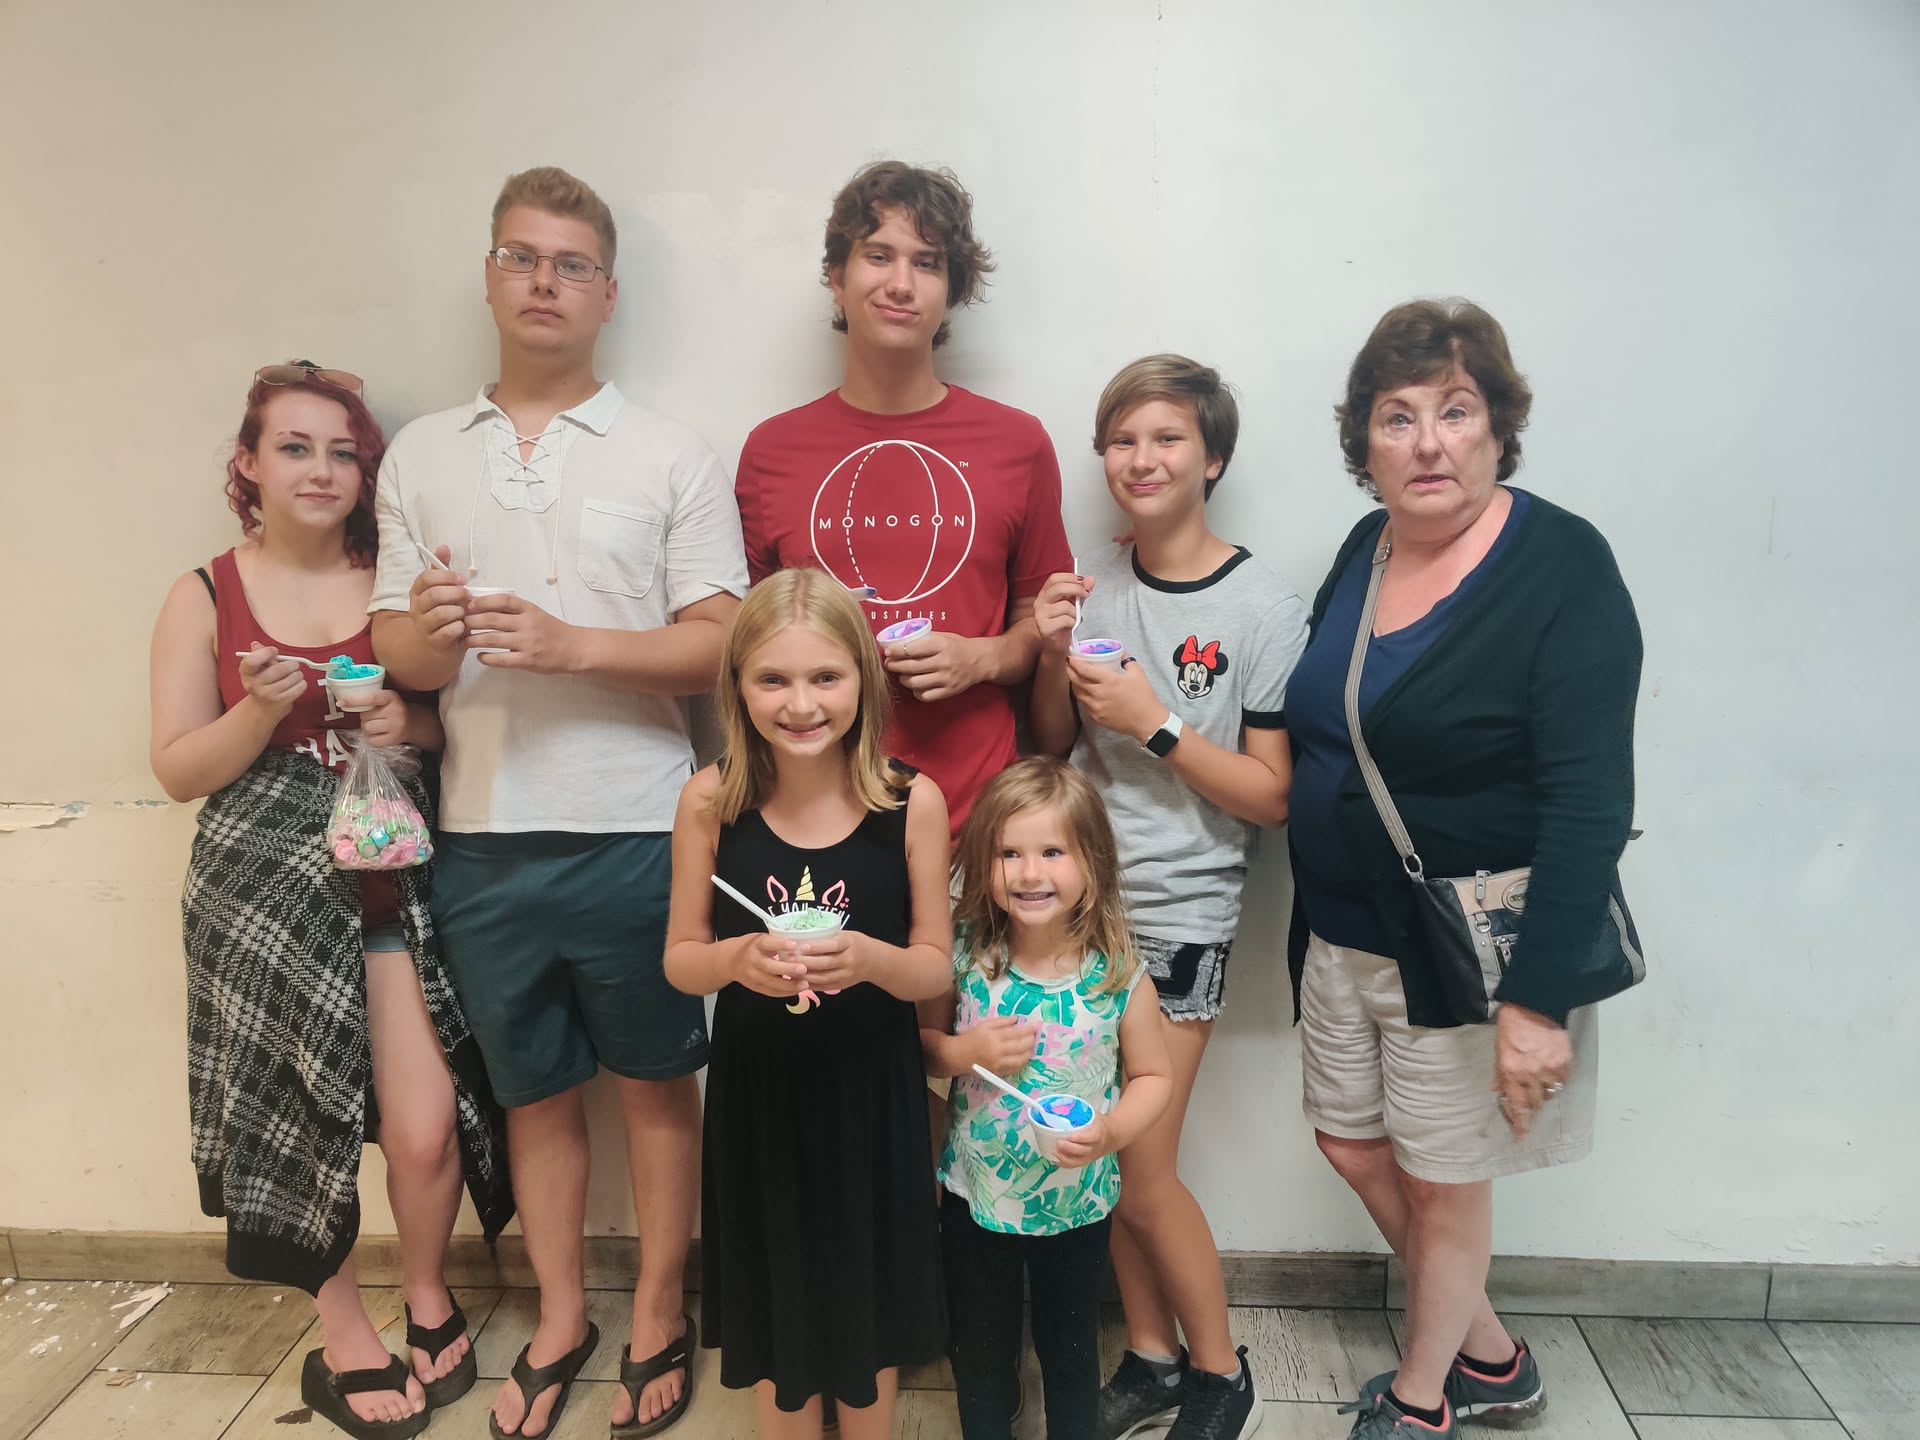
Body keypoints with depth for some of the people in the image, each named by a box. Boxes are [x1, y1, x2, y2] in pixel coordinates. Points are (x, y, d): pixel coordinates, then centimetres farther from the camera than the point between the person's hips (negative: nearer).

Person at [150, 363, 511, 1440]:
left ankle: (428, 1296, 25)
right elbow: (177, 770, 2)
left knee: (424, 1129, -5)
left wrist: (414, 724, -11)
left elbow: (457, 718, 10)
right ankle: (344, 1331, 32)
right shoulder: (205, 598, 2)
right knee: (299, 1122, 8)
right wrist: (260, 714, -16)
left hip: (389, 878, 0)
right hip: (265, 892, 0)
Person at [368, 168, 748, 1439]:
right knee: (536, 1090, 16)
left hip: (633, 833, -3)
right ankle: (559, 1320, 36)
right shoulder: (421, 455, 11)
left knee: (657, 1082, 10)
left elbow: (721, 645, -7)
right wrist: (429, 632, -14)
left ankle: (659, 1320, 31)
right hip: (483, 839, 3)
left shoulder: (673, 458, 0)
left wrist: (567, 643, -19)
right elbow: (392, 644, 9)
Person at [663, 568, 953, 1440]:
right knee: (776, 1289, 21)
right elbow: (680, 958, -3)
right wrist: (736, 958, -24)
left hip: (870, 1090, 0)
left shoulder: (912, 803, -14)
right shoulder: (710, 801, -12)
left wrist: (869, 957, -27)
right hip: (756, 1087, 1)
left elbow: (937, 968, -7)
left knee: (868, 1292, 19)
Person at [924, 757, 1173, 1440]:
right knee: (981, 1352, 23)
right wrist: (965, 1052, -22)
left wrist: (1109, 1133, -23)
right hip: (973, 1195, 2)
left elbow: (1152, 1077, -6)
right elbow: (918, 1044, -2)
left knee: (1069, 1354, 22)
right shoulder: (963, 955, -15)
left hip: (1074, 1201, -1)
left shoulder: (1117, 974, -18)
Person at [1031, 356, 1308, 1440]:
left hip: (1180, 913, -5)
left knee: (1140, 1168, 1)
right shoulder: (1094, 587, 4)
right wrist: (1053, 658, -7)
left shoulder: (1264, 609, -10)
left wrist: (1155, 721, -20)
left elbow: (1273, 797, -11)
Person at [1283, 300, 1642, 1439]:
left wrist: (1540, 999, -25)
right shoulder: (1364, 551, 4)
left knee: (1443, 1182, 11)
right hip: (1343, 928, 7)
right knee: (1354, 1146, 18)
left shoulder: (1563, 566, -17)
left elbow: (1590, 799, -21)